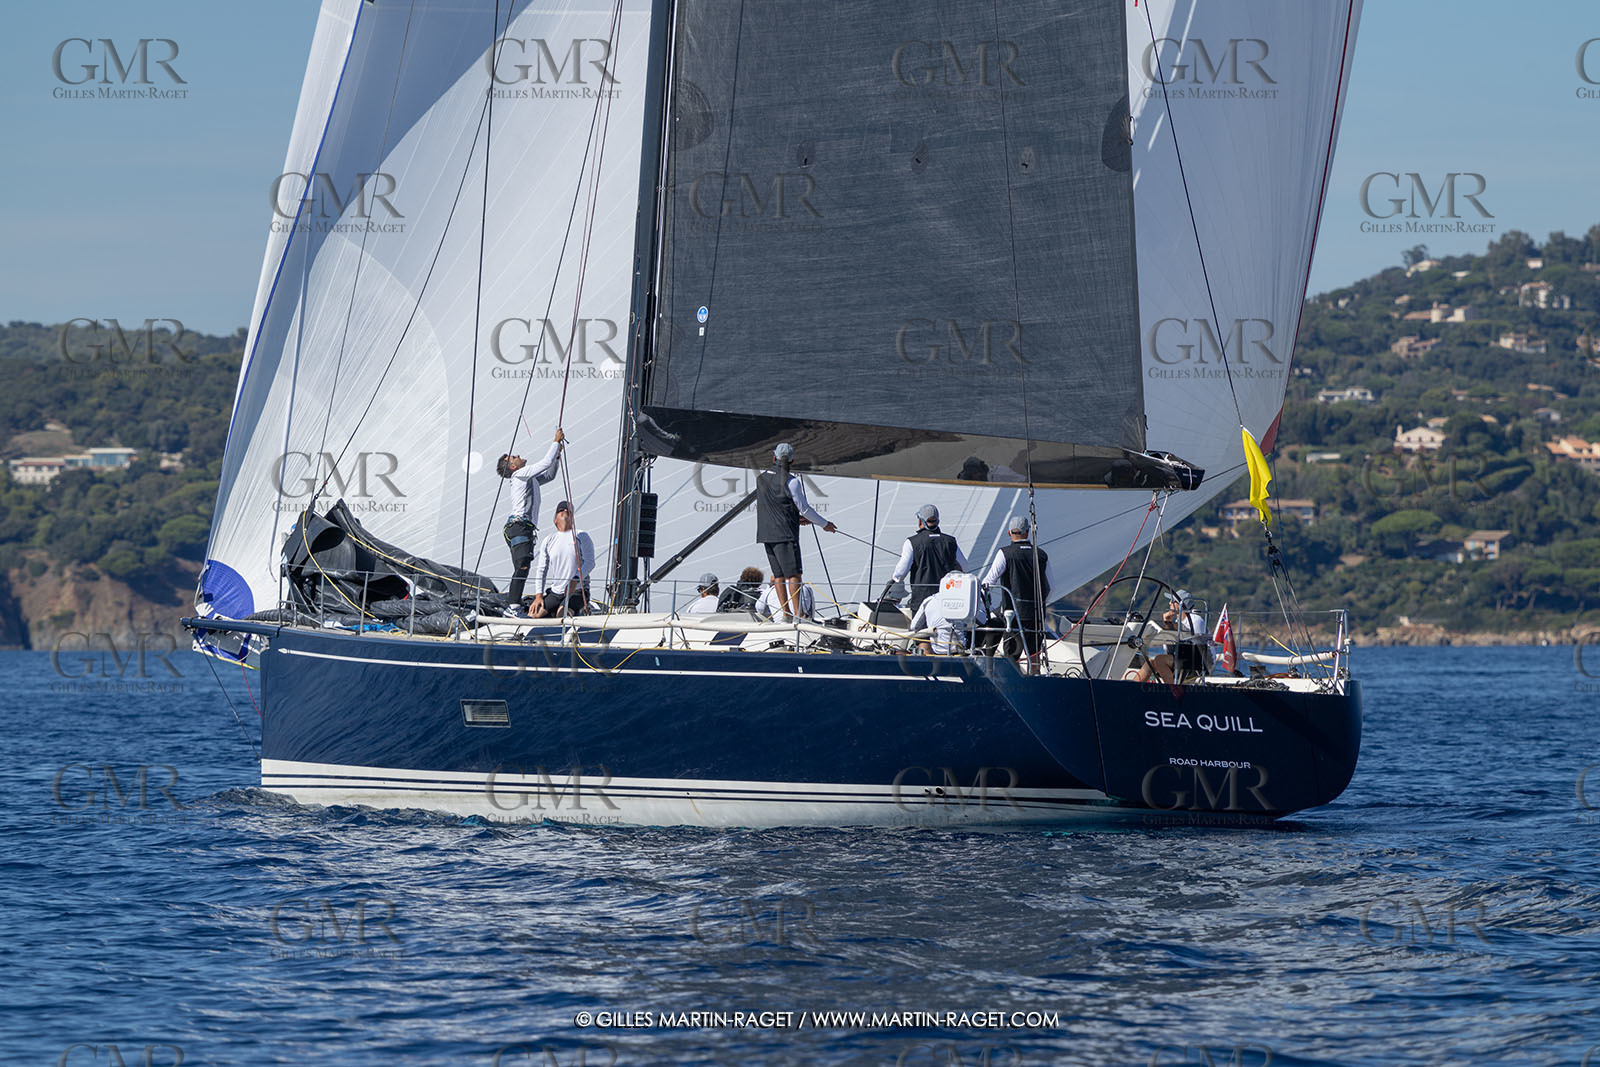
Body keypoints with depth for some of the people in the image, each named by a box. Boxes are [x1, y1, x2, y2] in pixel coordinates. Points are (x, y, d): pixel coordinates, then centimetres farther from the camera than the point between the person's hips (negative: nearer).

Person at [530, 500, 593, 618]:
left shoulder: (582, 536, 4)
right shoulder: (548, 542, 15)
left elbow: (589, 563, -6)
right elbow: (541, 569, 14)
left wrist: (575, 581, -21)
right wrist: (539, 595, 1)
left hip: (577, 591, -3)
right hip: (555, 591, 3)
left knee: (562, 614, -31)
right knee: (536, 614, -21)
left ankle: (578, 610, 0)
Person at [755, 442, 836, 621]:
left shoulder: (761, 478, 9)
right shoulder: (791, 481, -12)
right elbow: (804, 508, -8)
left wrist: (796, 517, 24)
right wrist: (824, 524, 6)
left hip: (766, 534, 7)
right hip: (785, 534, -7)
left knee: (779, 575, 9)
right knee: (794, 575, -7)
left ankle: (786, 613, 8)